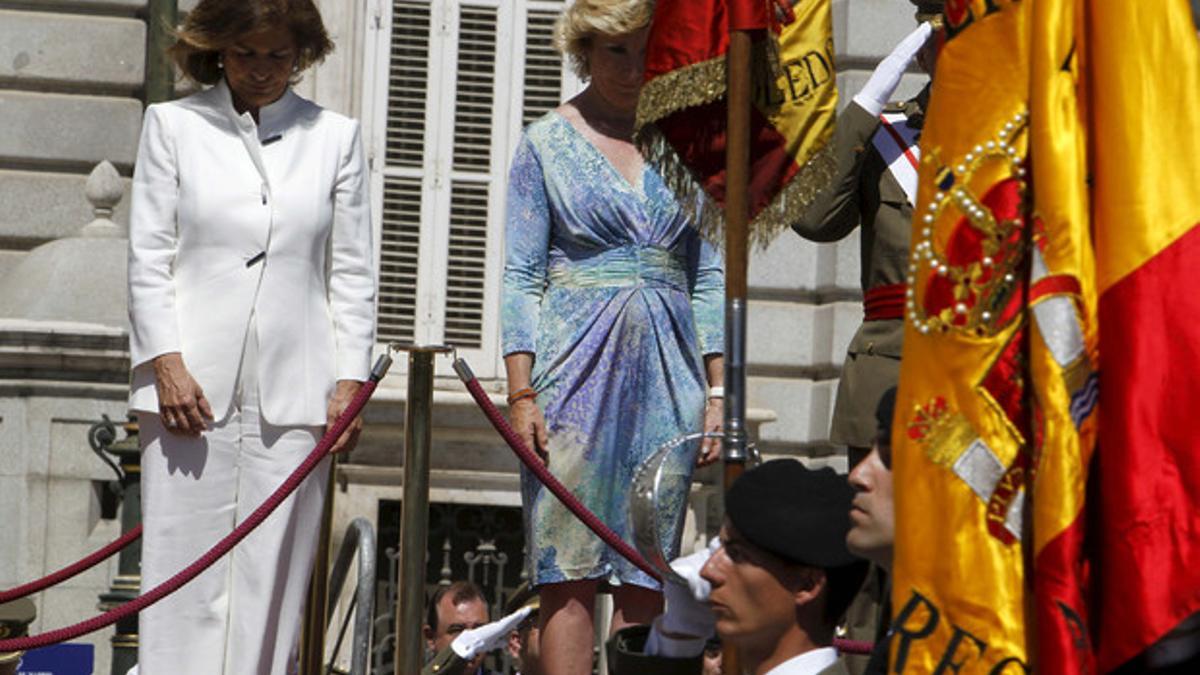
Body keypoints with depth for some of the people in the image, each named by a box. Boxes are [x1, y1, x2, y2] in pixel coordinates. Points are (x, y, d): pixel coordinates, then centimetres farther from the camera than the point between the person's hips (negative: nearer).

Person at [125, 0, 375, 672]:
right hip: (192, 389, -1)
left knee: (275, 570, -2)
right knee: (186, 568, -5)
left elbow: (353, 272, 11)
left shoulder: (335, 136, 12)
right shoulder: (173, 125, 9)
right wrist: (167, 361, -7)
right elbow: (149, 257, 5)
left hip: (293, 393, 1)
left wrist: (351, 378, 2)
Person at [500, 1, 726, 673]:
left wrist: (717, 390, 5)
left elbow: (709, 276, 12)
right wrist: (521, 395, -7)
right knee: (571, 573, -6)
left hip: (666, 374, 3)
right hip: (576, 365, -3)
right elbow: (521, 278, 1)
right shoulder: (546, 144, 5)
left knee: (647, 577, 2)